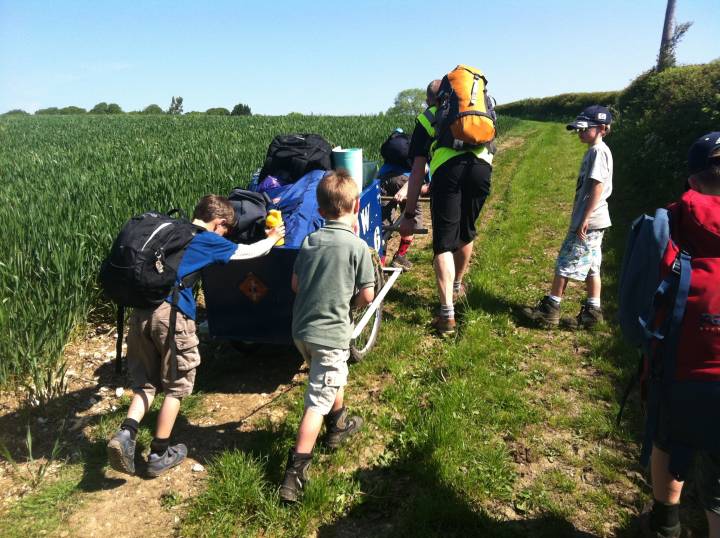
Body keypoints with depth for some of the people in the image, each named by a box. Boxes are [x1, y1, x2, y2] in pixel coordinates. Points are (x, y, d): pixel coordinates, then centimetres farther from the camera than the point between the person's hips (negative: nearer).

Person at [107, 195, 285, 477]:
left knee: (145, 382, 19)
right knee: (175, 386, 11)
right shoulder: (209, 241, 5)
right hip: (171, 314, -6)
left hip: (141, 310, 6)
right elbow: (250, 251, 15)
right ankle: (159, 454, 20)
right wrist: (273, 238, 32)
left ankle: (125, 434, -1)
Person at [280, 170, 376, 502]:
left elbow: (295, 283, 8)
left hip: (300, 329, 7)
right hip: (330, 334, -6)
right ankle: (295, 472, 2)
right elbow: (367, 295, -9)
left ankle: (338, 425, 50)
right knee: (318, 401, 1)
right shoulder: (357, 246, -13)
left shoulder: (310, 241, 2)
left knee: (333, 378, 30)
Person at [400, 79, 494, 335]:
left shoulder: (426, 119, 25)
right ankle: (457, 287, 43)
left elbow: (417, 170, 16)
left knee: (444, 244, 2)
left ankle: (447, 315, -4)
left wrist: (409, 214, 16)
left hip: (448, 169, -3)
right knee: (466, 232, 23)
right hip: (482, 167, 4)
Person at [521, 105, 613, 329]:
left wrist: (585, 218, -22)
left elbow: (598, 187, -20)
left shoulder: (599, 151, -13)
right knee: (590, 266, 12)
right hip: (591, 222, 10)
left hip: (589, 222, -10)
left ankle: (550, 309, 2)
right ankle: (592, 311, 19)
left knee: (566, 262, -5)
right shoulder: (592, 151, 17)